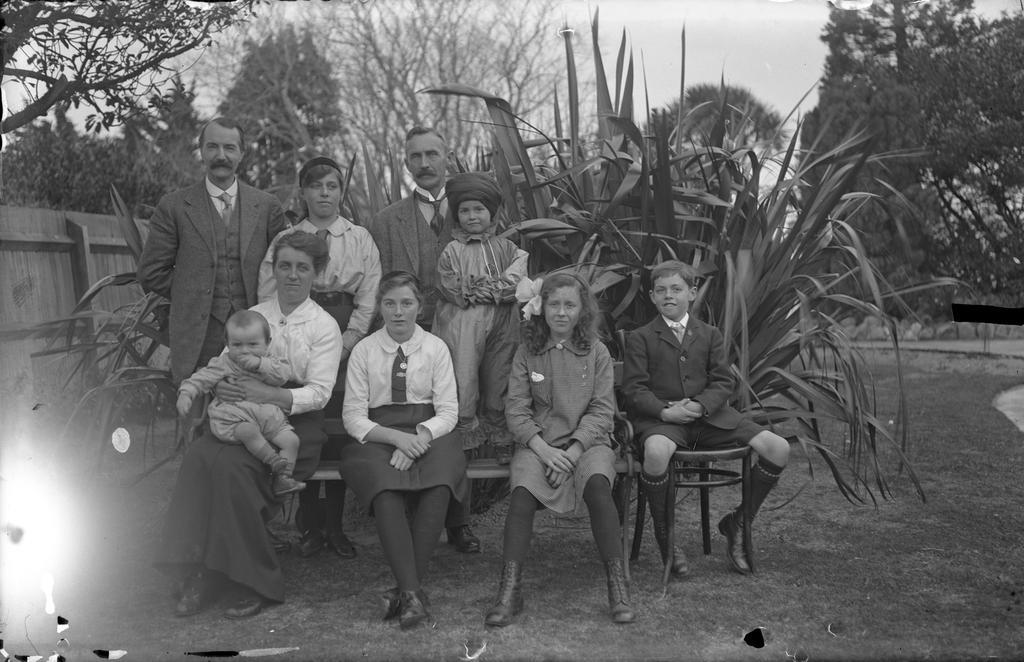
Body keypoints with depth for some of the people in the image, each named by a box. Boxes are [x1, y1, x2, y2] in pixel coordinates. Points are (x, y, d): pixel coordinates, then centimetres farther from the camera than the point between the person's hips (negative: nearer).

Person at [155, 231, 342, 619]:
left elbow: (319, 393, -9)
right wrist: (221, 388, -12)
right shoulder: (251, 316, 14)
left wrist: (268, 395, -24)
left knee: (232, 464, -32)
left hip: (296, 425, -4)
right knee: (198, 455, -28)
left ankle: (252, 583, -21)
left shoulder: (324, 326, 1)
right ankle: (198, 572, -23)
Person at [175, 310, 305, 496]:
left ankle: (282, 479, -9)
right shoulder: (223, 363, 9)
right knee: (248, 431, -37)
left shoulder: (270, 362, 12)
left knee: (291, 440, -14)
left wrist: (259, 364, -16)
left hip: (269, 416, 3)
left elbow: (284, 373, -7)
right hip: (234, 416, -3)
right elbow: (202, 378, 6)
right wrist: (186, 393, -10)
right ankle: (275, 462, -27)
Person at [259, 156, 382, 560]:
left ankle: (335, 526, 6)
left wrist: (343, 344, -8)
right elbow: (268, 298, 3)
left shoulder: (360, 240, 9)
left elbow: (368, 302, 3)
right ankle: (309, 526, 7)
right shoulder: (284, 240, 9)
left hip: (346, 341, 0)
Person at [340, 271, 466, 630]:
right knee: (384, 487, -35)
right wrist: (397, 438, -16)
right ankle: (412, 591, -36)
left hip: (429, 432, 0)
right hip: (376, 436, 0)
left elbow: (448, 411, 3)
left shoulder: (436, 348, 8)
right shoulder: (363, 351, 7)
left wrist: (420, 436, -17)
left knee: (439, 483, -34)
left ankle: (406, 588, -27)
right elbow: (353, 417, 1)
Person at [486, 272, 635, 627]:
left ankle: (617, 584, -27)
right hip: (538, 442, 0)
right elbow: (516, 411, 2)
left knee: (598, 484, -33)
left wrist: (573, 450, -14)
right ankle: (509, 590, -27)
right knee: (523, 489, -31)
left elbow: (601, 410, 0)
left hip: (587, 440, 0)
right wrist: (543, 449, -14)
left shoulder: (596, 352, 6)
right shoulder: (527, 352, 7)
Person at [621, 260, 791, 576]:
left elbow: (722, 382, 7)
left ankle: (738, 522, 6)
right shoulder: (640, 338, 7)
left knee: (778, 449, -15)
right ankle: (665, 539, -16)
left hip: (710, 415, 3)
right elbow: (633, 389, -1)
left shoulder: (710, 335, 16)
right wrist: (665, 411, -18)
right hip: (662, 419, -3)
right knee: (656, 452, -41)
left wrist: (700, 405, -13)